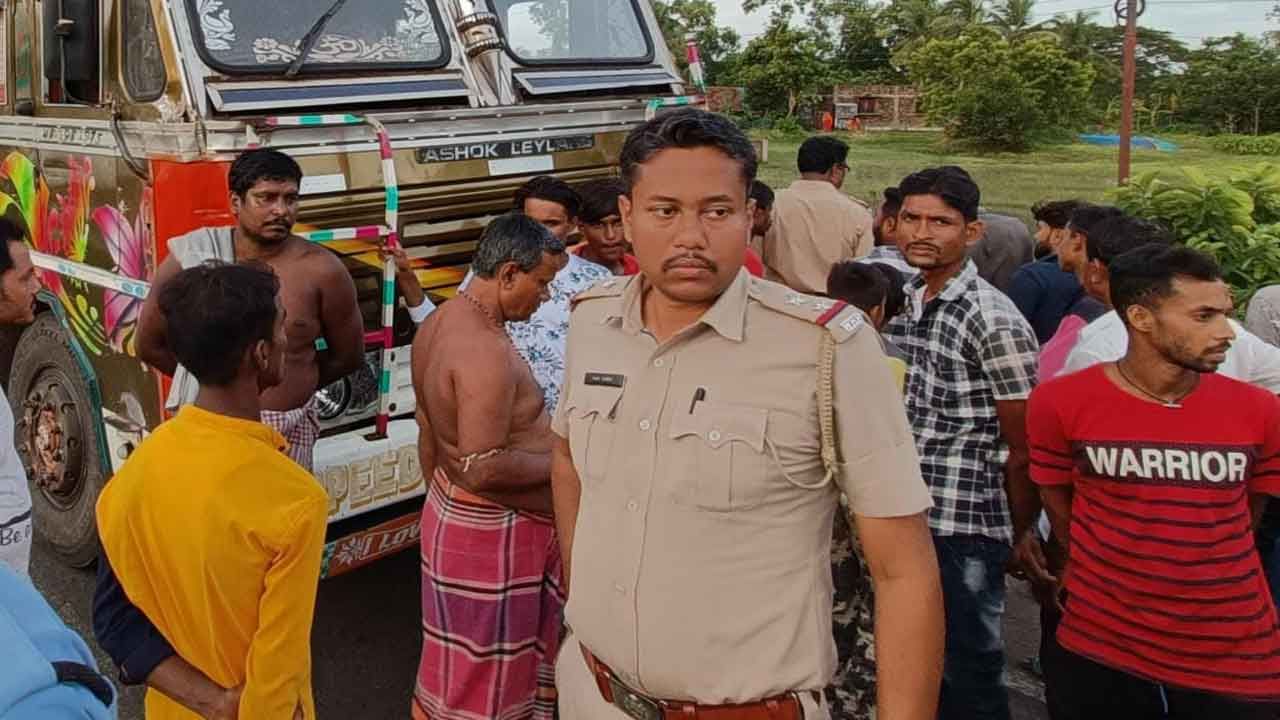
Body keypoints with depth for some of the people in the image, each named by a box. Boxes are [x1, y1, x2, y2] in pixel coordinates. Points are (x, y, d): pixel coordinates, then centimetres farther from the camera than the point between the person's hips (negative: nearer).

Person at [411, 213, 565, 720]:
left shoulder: (438, 323, 5)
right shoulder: (486, 350, -26)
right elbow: (485, 467, -30)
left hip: (450, 511, 10)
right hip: (493, 531, -10)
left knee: (452, 666, 23)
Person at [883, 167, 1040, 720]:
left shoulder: (995, 322, -15)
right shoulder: (903, 302, 7)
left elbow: (1022, 448, -11)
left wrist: (1020, 539, -6)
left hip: (965, 530, -7)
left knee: (969, 674, 6)